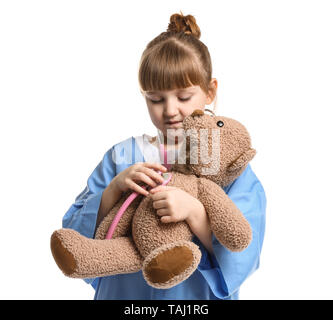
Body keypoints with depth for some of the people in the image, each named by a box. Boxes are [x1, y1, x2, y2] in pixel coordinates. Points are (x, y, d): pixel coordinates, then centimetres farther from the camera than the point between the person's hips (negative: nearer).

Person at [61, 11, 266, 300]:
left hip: (195, 296, -1)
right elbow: (75, 233, -7)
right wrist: (115, 187, -21)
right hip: (123, 293, 2)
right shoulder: (122, 156, -4)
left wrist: (193, 210, -30)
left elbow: (241, 257, -17)